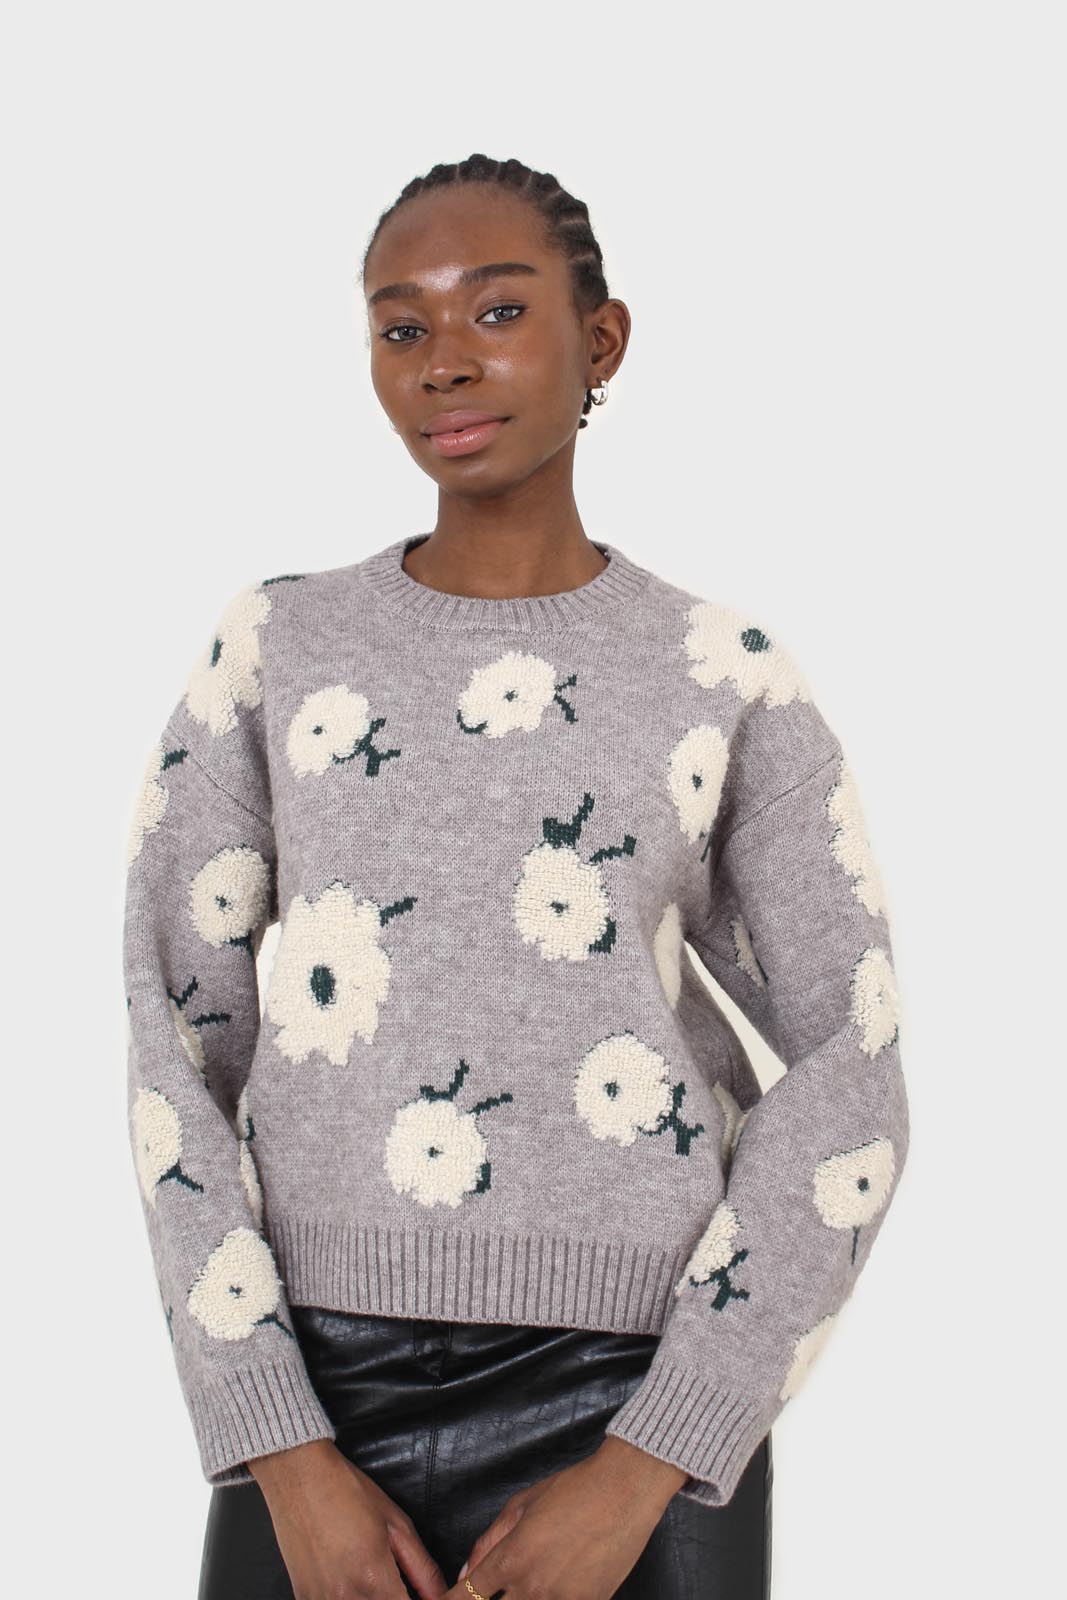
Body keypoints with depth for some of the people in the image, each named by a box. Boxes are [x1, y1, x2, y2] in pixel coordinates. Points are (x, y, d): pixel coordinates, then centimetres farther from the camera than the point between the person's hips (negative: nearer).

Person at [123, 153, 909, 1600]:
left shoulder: (729, 677, 4)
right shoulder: (274, 649, 6)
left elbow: (848, 1086, -1)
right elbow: (178, 1042, 1)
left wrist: (644, 1468, -11)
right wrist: (287, 1460, -8)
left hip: (644, 1396, -1)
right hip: (322, 1390, 1)